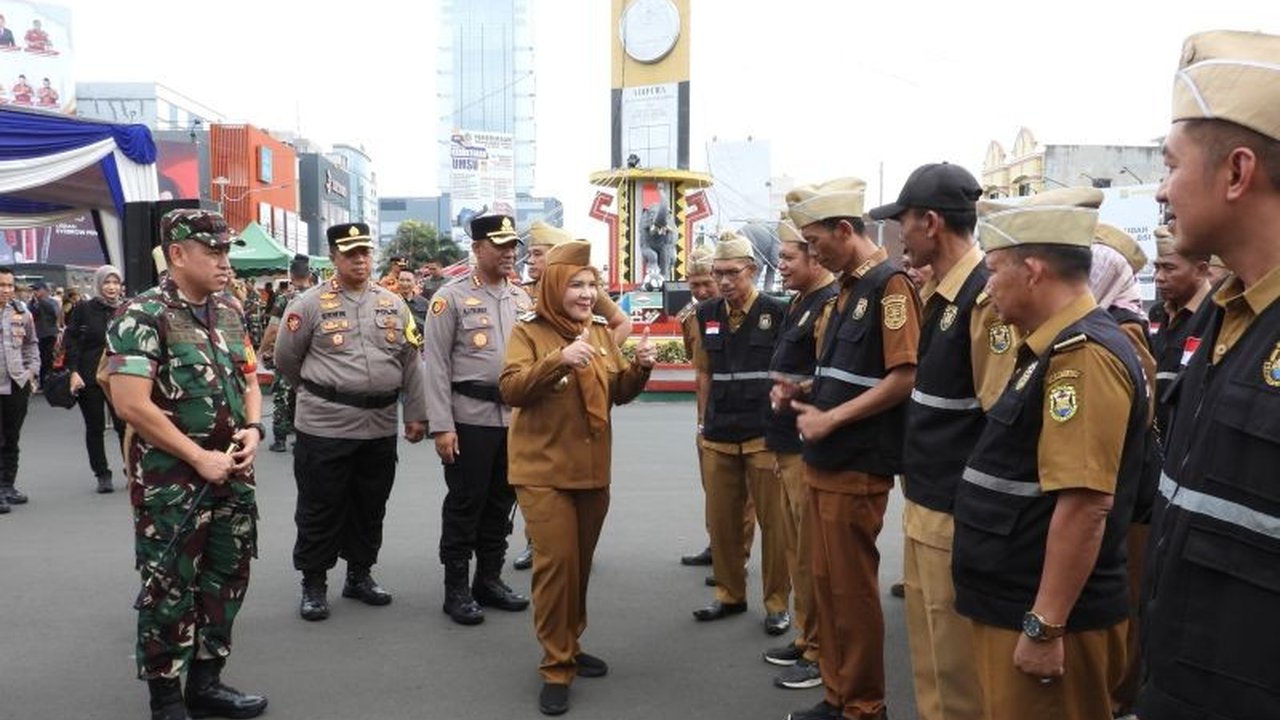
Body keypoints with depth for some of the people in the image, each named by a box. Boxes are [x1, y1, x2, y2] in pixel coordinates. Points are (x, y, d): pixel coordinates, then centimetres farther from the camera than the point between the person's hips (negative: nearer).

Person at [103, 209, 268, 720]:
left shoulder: (229, 312, 8)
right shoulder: (143, 316, -14)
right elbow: (131, 404, -20)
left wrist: (253, 429, -3)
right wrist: (199, 457, -17)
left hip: (233, 475, 7)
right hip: (171, 481, -7)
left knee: (226, 579, 14)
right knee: (170, 588, 3)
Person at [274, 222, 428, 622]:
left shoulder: (393, 303, 8)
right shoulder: (310, 304, -5)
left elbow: (410, 362, 10)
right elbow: (286, 360, 4)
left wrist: (416, 414, 8)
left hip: (380, 427, 4)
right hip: (324, 428, -4)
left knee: (371, 507, 15)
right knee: (320, 510, 5)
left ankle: (360, 574, 31)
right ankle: (313, 584, 19)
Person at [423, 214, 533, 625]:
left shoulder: (523, 299, 10)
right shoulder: (451, 298, -6)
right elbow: (437, 366, -8)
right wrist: (442, 426, -13)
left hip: (516, 418, 5)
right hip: (470, 418, -5)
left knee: (501, 503, 13)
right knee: (464, 505, 3)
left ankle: (490, 579, 27)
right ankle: (456, 589, 15)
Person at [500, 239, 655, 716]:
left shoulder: (601, 331, 8)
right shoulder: (529, 330, -8)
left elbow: (619, 393, 12)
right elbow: (511, 390, -19)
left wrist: (640, 368, -9)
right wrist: (559, 359, -32)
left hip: (593, 470, 6)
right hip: (544, 472, -5)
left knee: (581, 562, 15)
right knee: (556, 563, -7)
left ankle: (571, 646, 32)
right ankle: (556, 667, 6)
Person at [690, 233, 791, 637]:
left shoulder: (778, 313, -6)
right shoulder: (706, 314, 8)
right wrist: (712, 417, 13)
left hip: (765, 435, -4)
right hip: (718, 437, 5)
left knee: (773, 522, 2)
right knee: (721, 520, 12)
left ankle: (777, 603, 16)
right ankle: (730, 594, 28)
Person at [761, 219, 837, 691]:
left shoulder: (830, 304, -16)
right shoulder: (800, 303, 15)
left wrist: (791, 391, -16)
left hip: (812, 450, -10)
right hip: (790, 445, 10)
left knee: (813, 553, 0)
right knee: (796, 548, 17)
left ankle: (821, 653, 12)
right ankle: (806, 637, 30)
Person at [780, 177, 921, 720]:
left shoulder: (891, 284, -14)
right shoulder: (847, 289, 14)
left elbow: (904, 378, -21)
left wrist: (830, 419, -19)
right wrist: (805, 393, 7)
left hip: (858, 466, -9)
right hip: (824, 461, 9)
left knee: (852, 588, 2)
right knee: (826, 581, 15)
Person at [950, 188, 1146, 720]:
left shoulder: (1082, 354, -20)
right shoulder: (1054, 349, 11)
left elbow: (1086, 503, -27)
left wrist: (1045, 626, -24)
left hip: (1042, 618, -9)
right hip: (1013, 605, 9)